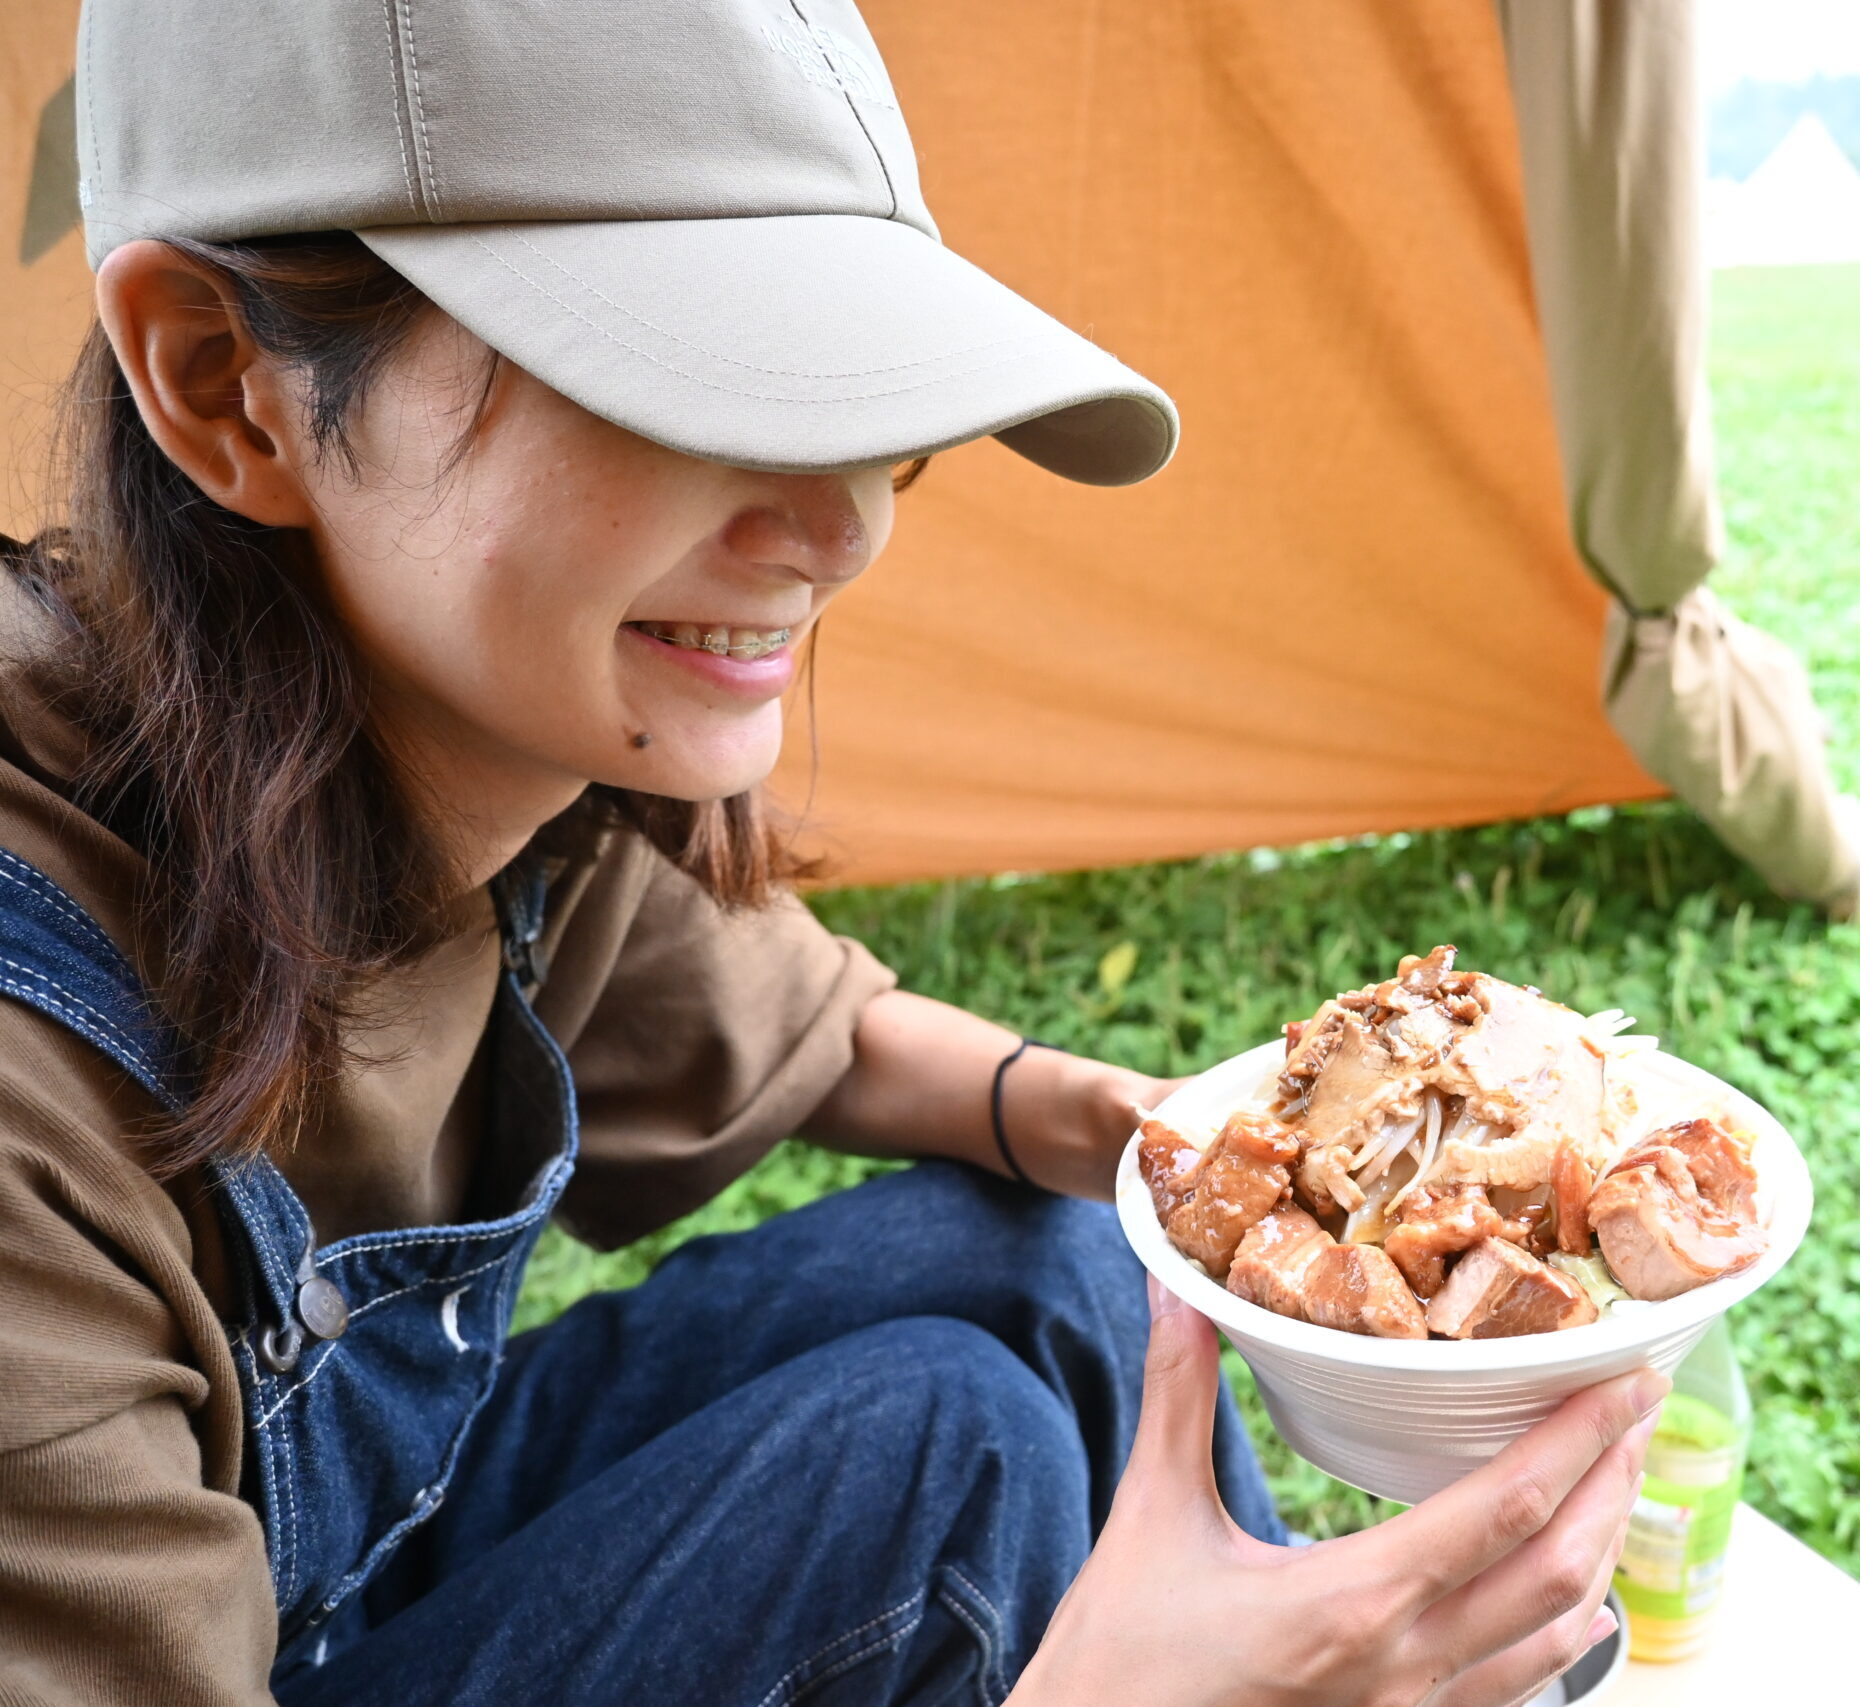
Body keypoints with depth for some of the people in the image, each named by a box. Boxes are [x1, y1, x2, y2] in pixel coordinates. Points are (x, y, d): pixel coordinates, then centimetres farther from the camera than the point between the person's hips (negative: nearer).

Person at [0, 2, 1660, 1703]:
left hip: (390, 1521, 6)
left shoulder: (567, 819, -12)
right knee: (948, 1431, -22)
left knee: (1039, 1250, -10)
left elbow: (828, 1037, 7)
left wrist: (1108, 1123, -15)